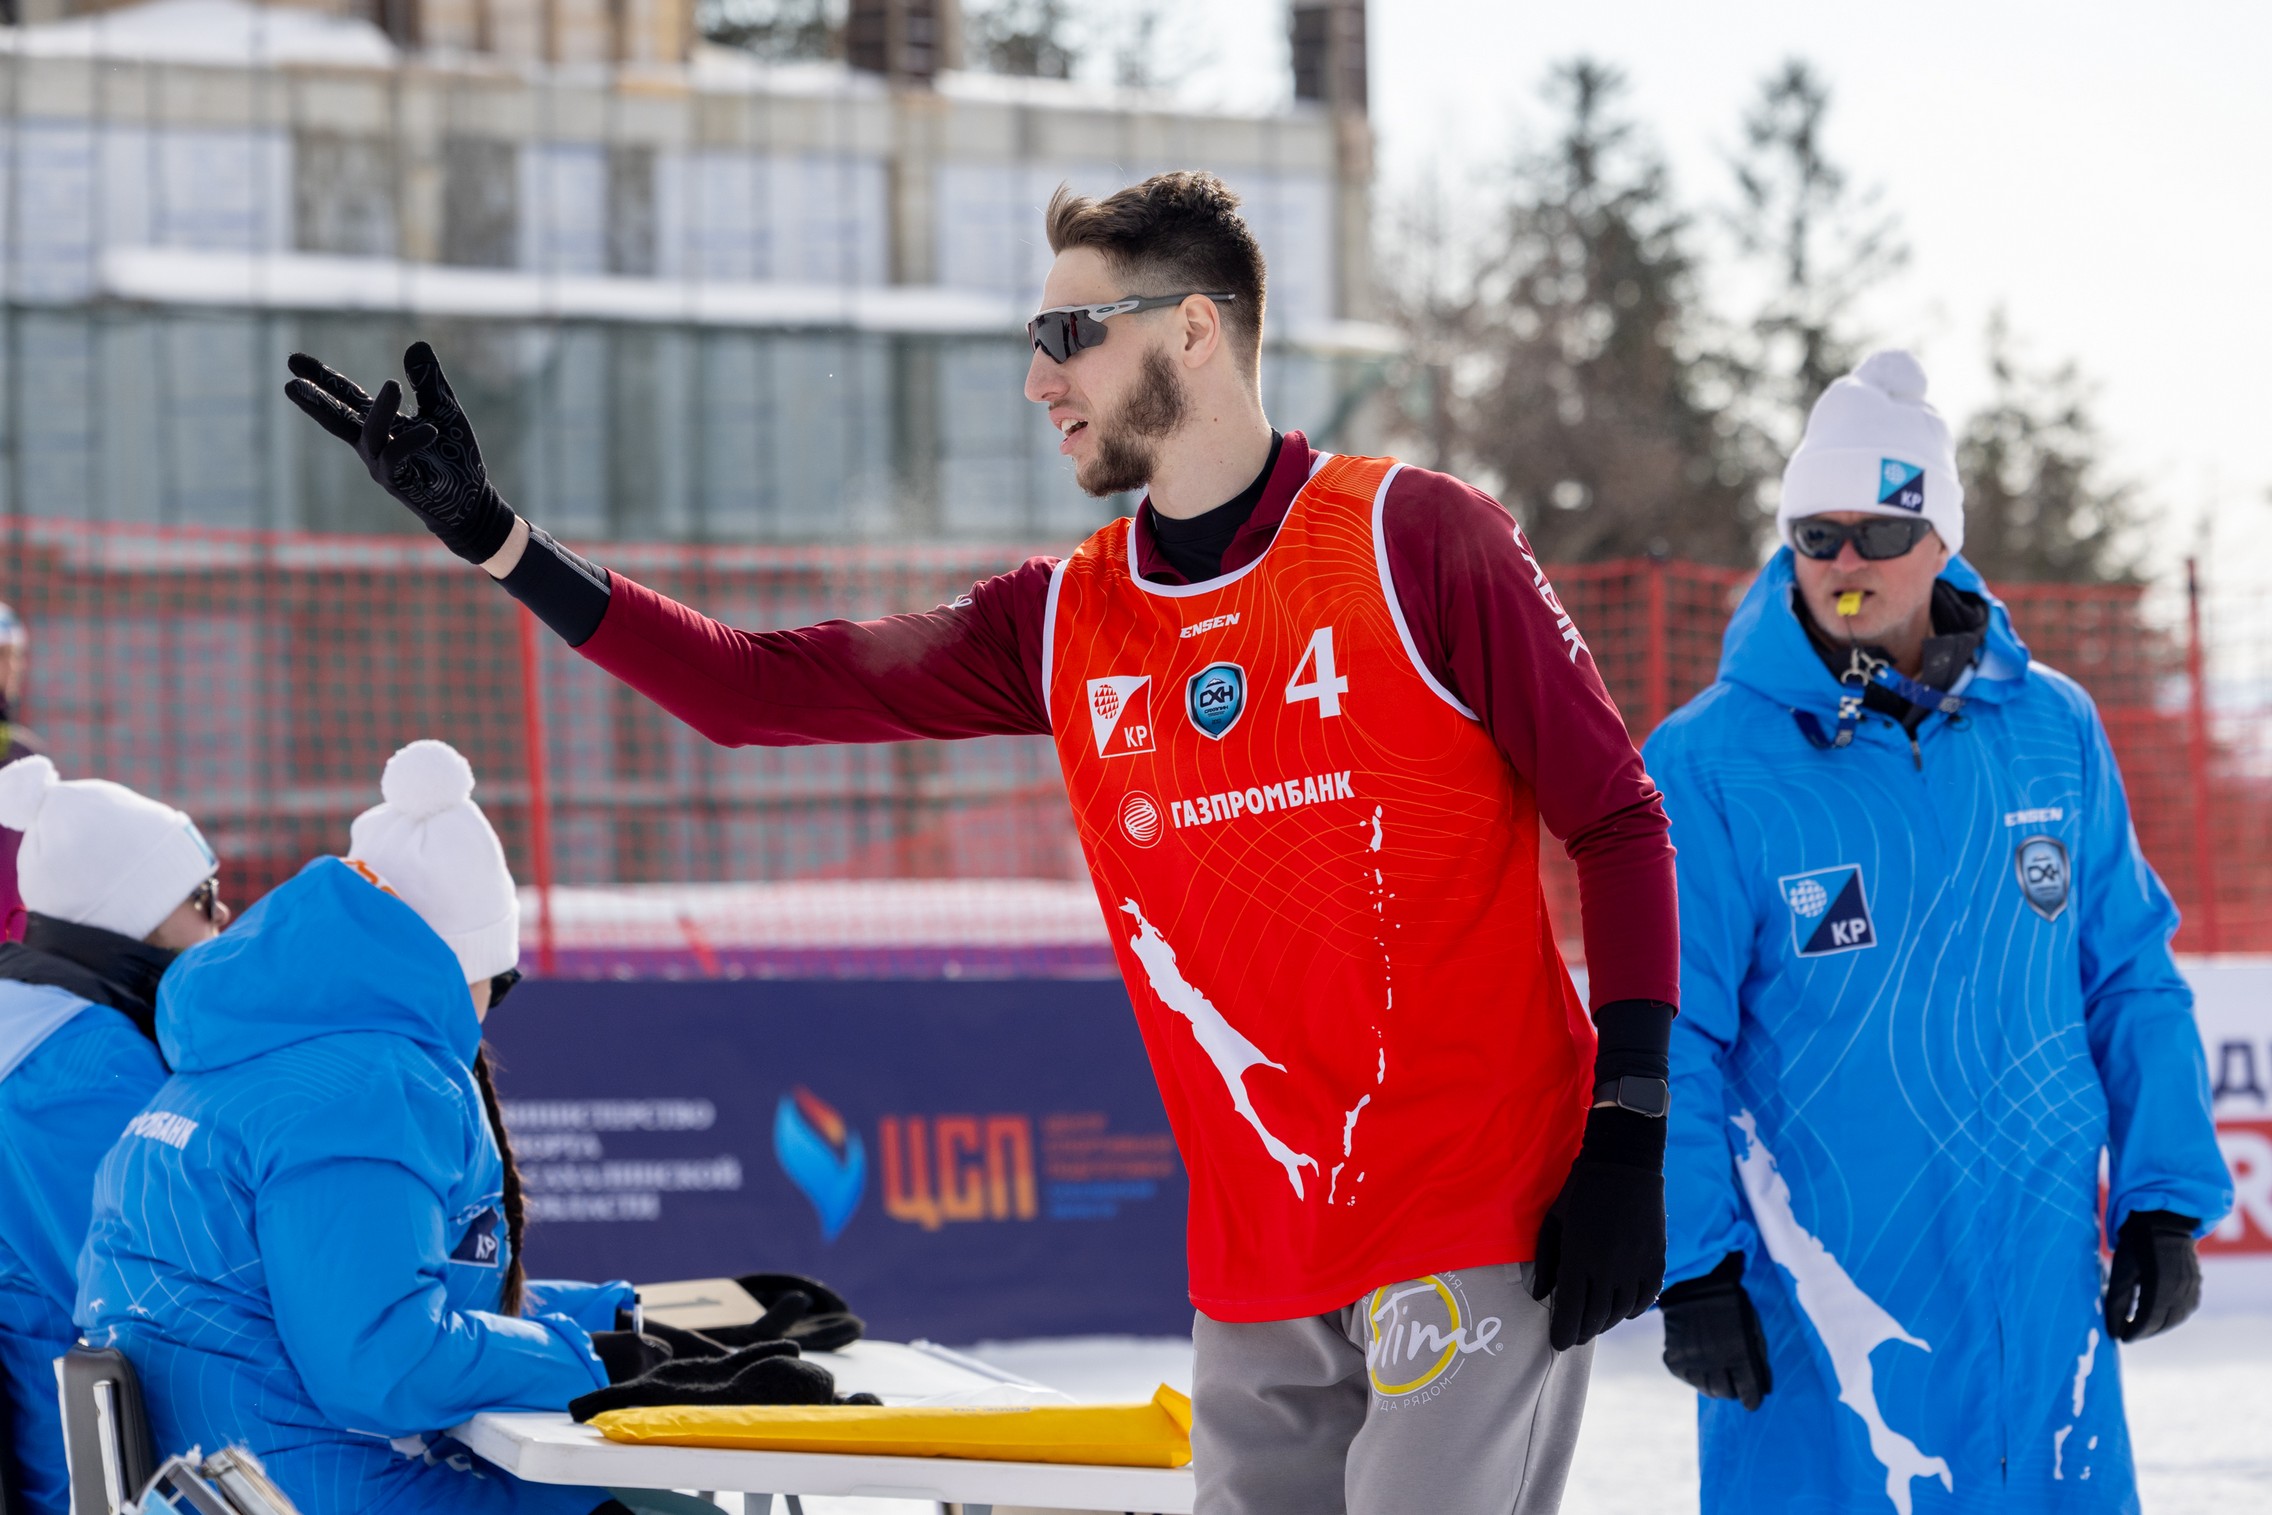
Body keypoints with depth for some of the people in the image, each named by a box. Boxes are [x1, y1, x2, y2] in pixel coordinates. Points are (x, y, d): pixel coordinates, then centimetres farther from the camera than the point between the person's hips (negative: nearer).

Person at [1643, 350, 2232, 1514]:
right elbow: (1668, 1041, -6)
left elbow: (2130, 978, 12)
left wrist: (2165, 1200, 7)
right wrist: (1690, 1266, -11)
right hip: (1819, 1314, -4)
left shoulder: (2053, 731, 6)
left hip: (2041, 1288, 4)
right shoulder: (1708, 765, -6)